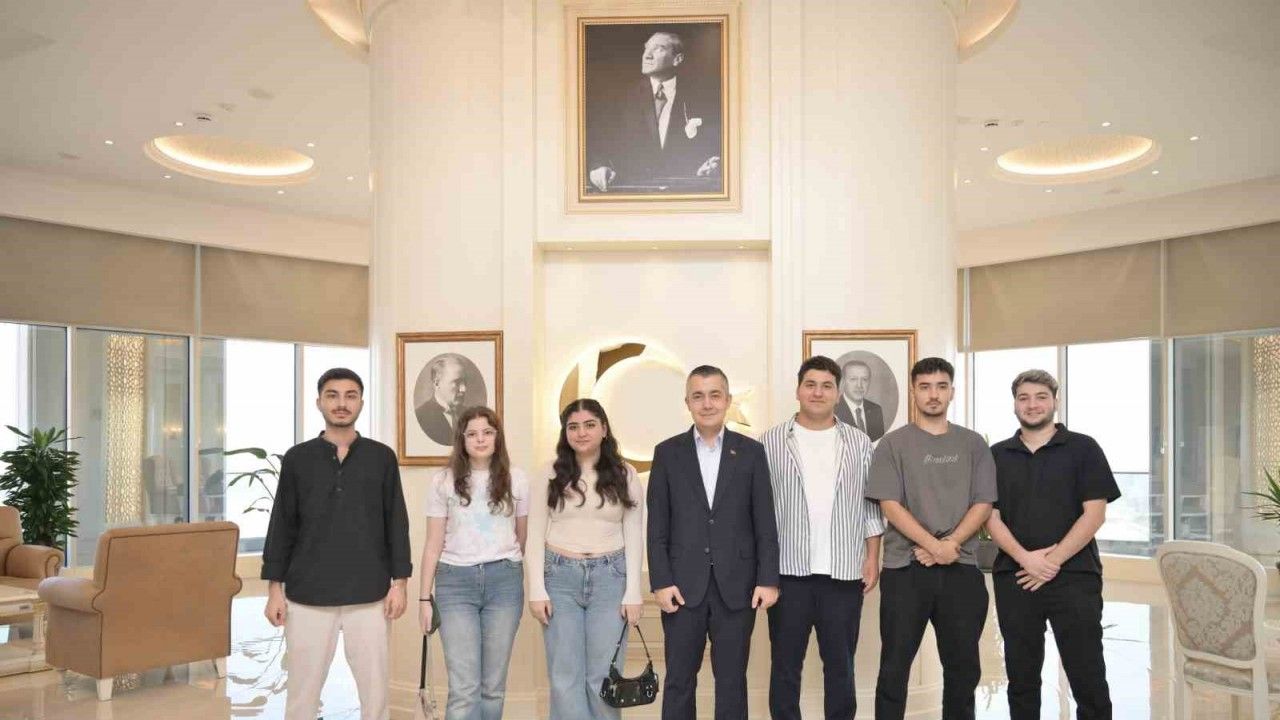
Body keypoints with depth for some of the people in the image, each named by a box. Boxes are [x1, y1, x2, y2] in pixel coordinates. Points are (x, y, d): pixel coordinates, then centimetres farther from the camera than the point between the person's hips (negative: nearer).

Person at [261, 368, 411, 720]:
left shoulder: (382, 458, 3)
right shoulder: (297, 458, 3)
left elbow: (396, 523, 3)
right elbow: (282, 527, 4)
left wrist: (399, 582, -1)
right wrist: (274, 588, 0)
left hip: (369, 596, 0)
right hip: (307, 597, 0)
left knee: (375, 689, 6)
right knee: (302, 690, 7)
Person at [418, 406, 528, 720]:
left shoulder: (516, 480, 4)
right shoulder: (443, 481, 2)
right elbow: (433, 544, 4)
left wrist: (519, 580, 15)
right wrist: (425, 597, 3)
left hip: (504, 580, 1)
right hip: (455, 581, -1)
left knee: (493, 685, 6)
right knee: (464, 687, -5)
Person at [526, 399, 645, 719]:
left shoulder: (624, 475, 3)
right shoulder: (550, 476, 3)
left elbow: (634, 537, 2)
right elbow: (535, 536, 3)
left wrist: (633, 593, -3)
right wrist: (537, 590, -5)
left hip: (609, 577, 0)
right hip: (560, 577, 1)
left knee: (603, 675, 2)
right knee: (565, 676, 3)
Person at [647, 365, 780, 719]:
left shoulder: (751, 452, 4)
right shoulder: (667, 452, 3)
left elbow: (765, 524, 3)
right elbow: (657, 526, 1)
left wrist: (768, 579, -4)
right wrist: (661, 582, -6)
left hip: (737, 585, 0)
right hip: (683, 585, 0)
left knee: (732, 680, 9)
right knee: (679, 680, 7)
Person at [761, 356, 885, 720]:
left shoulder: (859, 443, 7)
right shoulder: (771, 442, 2)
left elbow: (871, 506, 8)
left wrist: (872, 558, 1)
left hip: (844, 572, 1)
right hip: (788, 571, -1)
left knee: (841, 665, 10)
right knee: (785, 665, 7)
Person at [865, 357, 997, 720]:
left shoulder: (973, 444, 9)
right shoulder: (893, 445, 2)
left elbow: (983, 505, 3)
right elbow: (890, 506, -6)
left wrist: (951, 545, -11)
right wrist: (934, 545, -15)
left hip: (962, 569, 3)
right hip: (905, 568, -2)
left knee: (964, 665, 9)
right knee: (895, 665, 2)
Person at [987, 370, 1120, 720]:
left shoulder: (1082, 448, 2)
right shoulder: (997, 455, 10)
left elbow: (1094, 514, -4)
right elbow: (991, 516, 5)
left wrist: (1053, 560, -12)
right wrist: (1025, 558, -11)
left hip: (1074, 576, -2)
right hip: (1014, 577, 3)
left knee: (1088, 677, 0)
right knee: (1021, 676, 9)